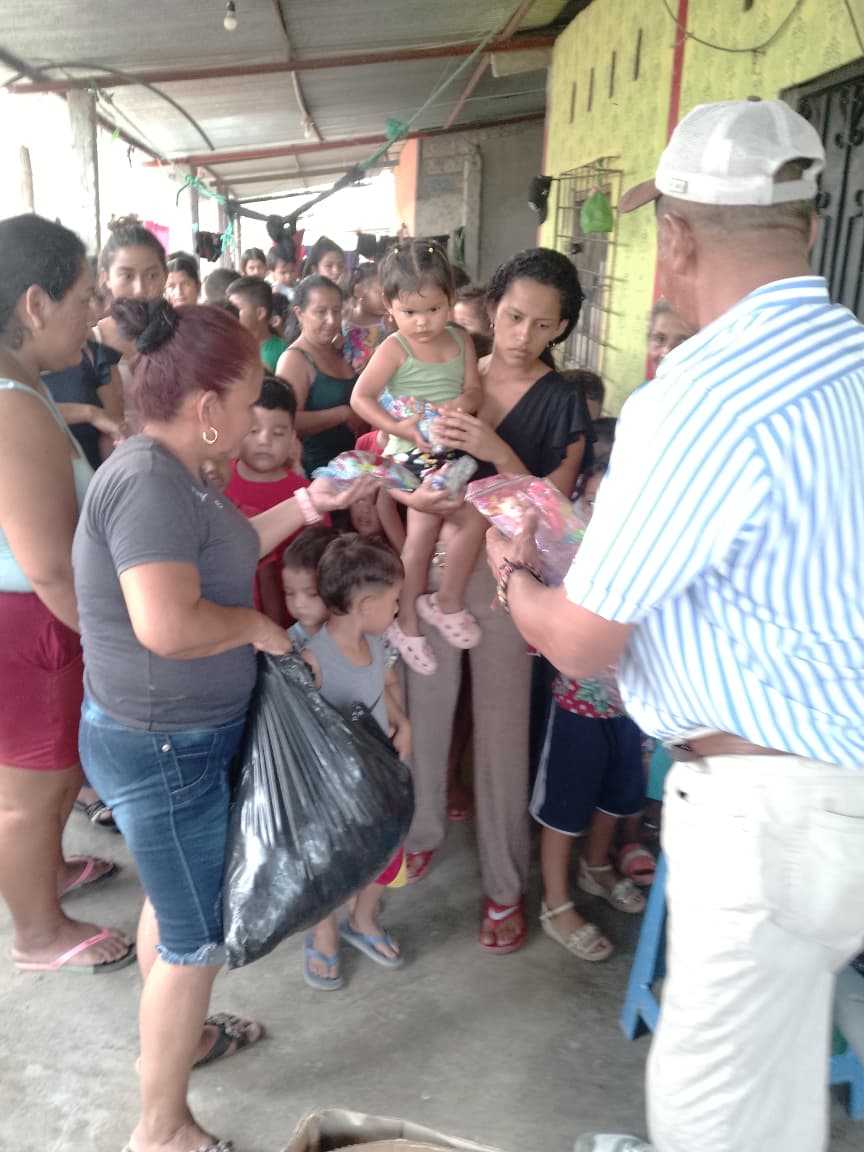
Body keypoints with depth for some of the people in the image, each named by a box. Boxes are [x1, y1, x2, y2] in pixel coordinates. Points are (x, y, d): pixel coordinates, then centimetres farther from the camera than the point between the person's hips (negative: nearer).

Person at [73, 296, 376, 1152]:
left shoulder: (168, 470, 5)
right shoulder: (149, 481, -26)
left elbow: (218, 551, 17)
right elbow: (169, 623, -36)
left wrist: (303, 507, 12)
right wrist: (259, 626, -20)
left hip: (180, 736, 10)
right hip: (163, 748, -10)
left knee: (173, 896, 28)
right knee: (197, 939, 6)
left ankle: (172, 1036, 52)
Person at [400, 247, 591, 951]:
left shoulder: (562, 405, -4)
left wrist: (498, 453, -25)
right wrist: (420, 492, -16)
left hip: (503, 573, -2)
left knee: (502, 722, 4)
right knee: (426, 702, 12)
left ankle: (505, 884, 20)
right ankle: (423, 829, 38)